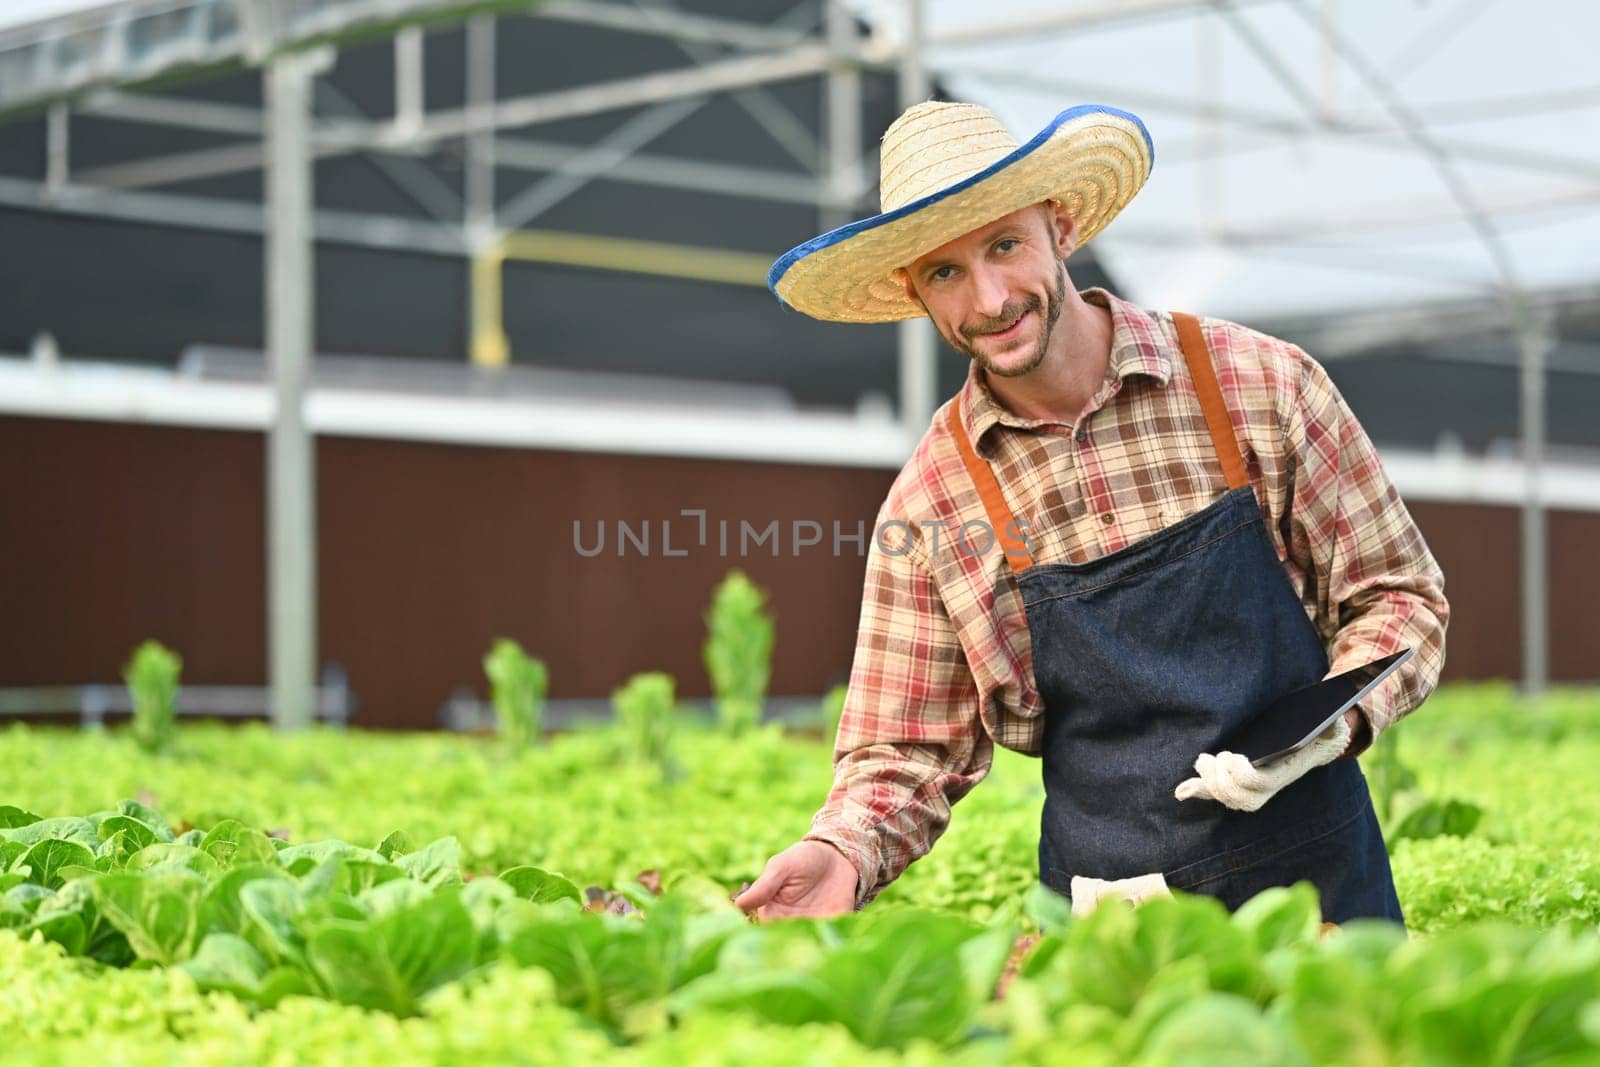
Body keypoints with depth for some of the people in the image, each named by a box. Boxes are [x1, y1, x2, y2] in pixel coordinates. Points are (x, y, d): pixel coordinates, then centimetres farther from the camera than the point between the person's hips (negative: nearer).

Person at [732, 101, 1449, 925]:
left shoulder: (1262, 385, -5)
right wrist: (842, 853, -18)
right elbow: (909, 754, 3)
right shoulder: (925, 512, -2)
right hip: (1106, 916, 1)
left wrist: (1335, 722, -16)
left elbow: (1397, 594, 3)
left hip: (1317, 881, -1)